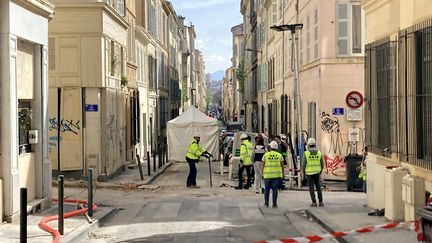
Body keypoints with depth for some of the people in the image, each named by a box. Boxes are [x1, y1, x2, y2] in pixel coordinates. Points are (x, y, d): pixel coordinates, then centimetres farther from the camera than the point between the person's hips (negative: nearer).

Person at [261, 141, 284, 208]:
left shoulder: (266, 155, 0)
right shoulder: (279, 155, 3)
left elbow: (263, 165, 1)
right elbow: (282, 166, 4)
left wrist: (262, 174, 9)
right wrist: (282, 174, 12)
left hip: (267, 175, 0)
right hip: (277, 175, 0)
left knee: (266, 189, 12)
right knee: (275, 190, 2)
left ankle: (266, 203, 14)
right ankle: (274, 204, 0)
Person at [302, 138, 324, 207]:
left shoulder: (306, 153, -10)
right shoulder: (319, 153, -1)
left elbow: (303, 164, -9)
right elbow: (322, 164, 4)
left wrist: (304, 173, 7)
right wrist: (320, 172, 18)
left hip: (309, 173, -2)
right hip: (317, 173, 2)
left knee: (311, 188, 3)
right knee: (318, 188, 10)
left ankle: (314, 202, 1)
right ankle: (320, 202, 9)